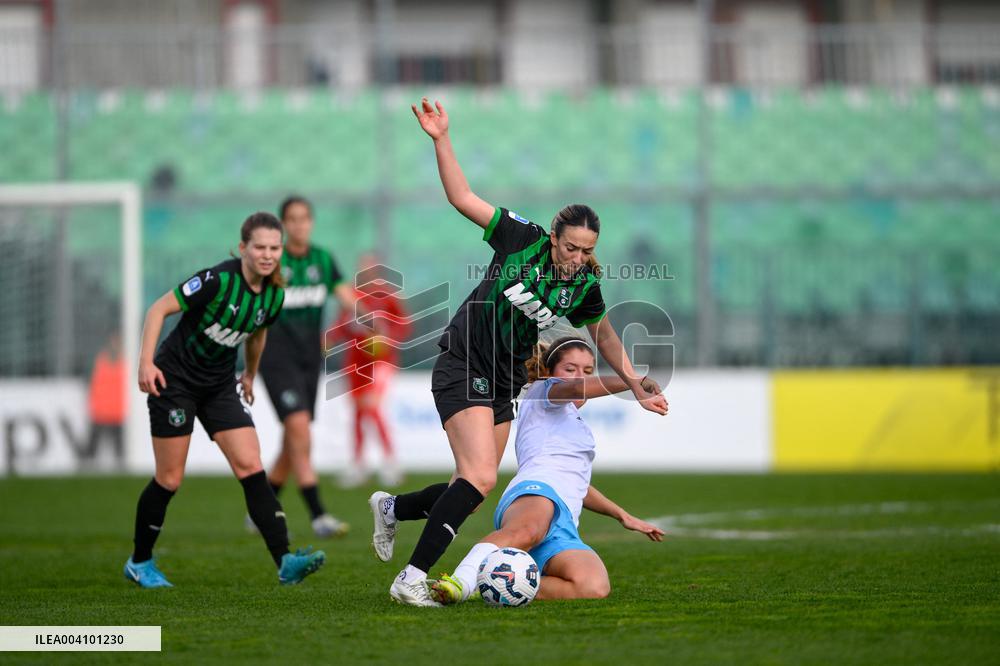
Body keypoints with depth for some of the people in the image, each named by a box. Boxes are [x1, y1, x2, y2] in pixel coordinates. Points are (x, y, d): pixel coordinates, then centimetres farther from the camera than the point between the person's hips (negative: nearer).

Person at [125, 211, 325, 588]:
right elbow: (159, 309, -18)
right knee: (170, 479, -1)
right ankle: (139, 562, 19)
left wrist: (250, 375, 31)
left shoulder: (274, 295, -3)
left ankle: (285, 563, -16)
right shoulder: (219, 280, -23)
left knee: (251, 468, -9)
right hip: (175, 379, -5)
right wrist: (146, 363, -25)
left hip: (220, 384, 5)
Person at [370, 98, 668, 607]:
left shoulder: (584, 284, 0)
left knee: (473, 491, 7)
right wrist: (441, 139, -18)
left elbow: (604, 335, 18)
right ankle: (411, 580, -20)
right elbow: (463, 198, -10)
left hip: (504, 385, 6)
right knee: (479, 479, -22)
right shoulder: (522, 239, -13)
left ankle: (392, 507, 36)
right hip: (463, 369, -6)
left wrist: (636, 386, 15)